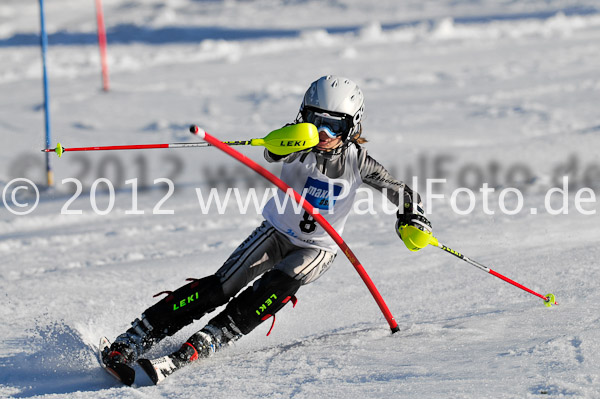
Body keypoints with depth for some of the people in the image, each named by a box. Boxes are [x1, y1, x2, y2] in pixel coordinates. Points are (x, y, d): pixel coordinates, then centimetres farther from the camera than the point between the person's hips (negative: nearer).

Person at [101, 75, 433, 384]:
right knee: (219, 287, -15)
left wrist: (412, 220, -17)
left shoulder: (357, 160, -12)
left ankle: (203, 344, -29)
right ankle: (132, 341, -12)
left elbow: (399, 190, 2)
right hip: (277, 232, 0)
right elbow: (274, 153, -41)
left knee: (278, 286, -30)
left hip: (317, 248, 1)